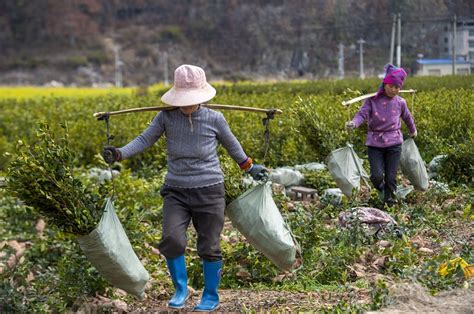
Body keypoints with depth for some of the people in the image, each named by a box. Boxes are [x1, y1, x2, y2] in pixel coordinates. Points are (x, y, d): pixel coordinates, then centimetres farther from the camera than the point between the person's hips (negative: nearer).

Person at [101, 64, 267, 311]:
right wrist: (120, 154, -18)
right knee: (171, 240, -14)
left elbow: (231, 145, 12)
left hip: (209, 191, -1)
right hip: (176, 191, 1)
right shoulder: (167, 117, -4)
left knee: (209, 247, 4)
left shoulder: (214, 119, -4)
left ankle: (211, 296, 25)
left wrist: (250, 168, 23)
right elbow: (145, 139, -3)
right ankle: (181, 289, 12)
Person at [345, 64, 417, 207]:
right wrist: (353, 123, -37)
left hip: (393, 143, 1)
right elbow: (362, 114, -15)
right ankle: (381, 189, 24)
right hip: (374, 143, -1)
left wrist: (413, 131, 39)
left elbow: (407, 117, 22)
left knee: (391, 177, 0)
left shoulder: (400, 102, 5)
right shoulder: (372, 99, -3)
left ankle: (389, 202, 21)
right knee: (376, 176, -12)